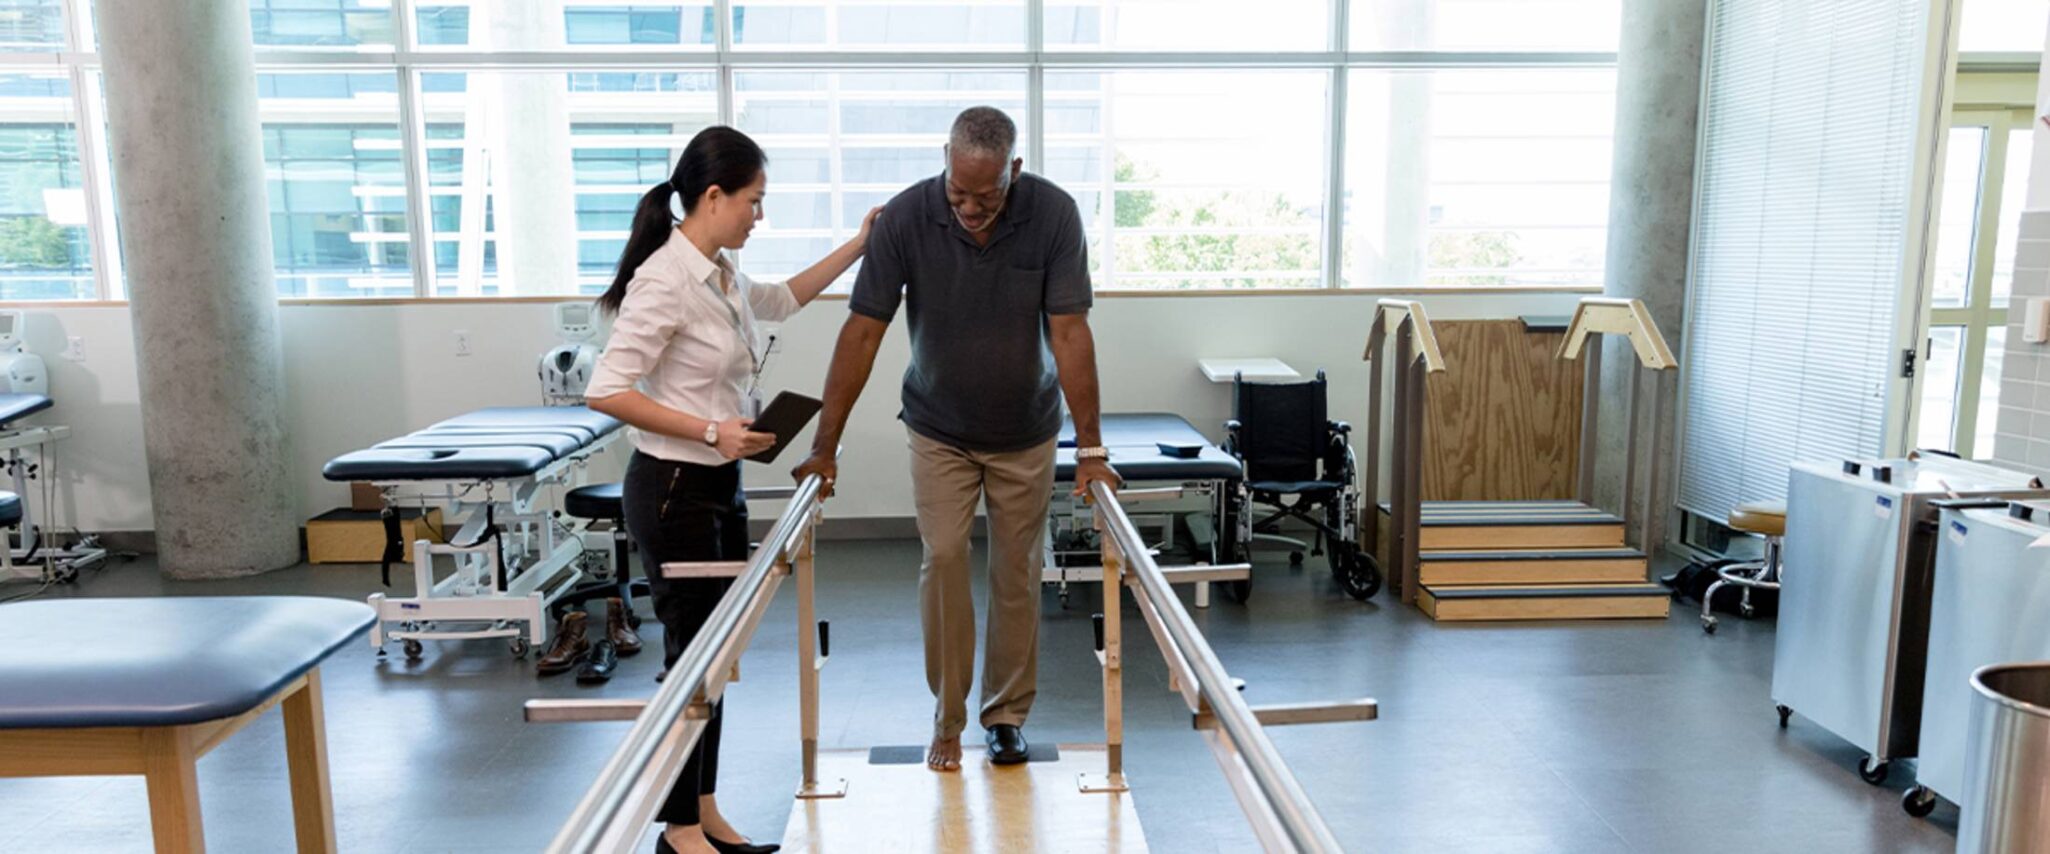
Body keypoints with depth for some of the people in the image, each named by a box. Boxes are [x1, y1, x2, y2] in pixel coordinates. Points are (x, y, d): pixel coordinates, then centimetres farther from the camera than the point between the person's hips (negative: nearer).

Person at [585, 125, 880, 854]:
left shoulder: (722, 273, 7)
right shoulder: (666, 279, -20)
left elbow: (782, 301, 28)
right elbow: (606, 391, -22)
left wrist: (856, 249, 23)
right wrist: (710, 430, -23)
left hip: (721, 486, 9)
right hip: (674, 491, -9)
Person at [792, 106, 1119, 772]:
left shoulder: (1053, 213, -21)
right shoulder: (907, 216, -21)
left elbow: (1069, 331, -22)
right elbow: (863, 330, -19)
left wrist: (1089, 448, -25)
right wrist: (825, 446, -19)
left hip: (1025, 431, 0)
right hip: (938, 430, 0)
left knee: (1017, 573, 6)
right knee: (943, 560, -8)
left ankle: (1007, 715, 22)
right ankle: (947, 721, 8)